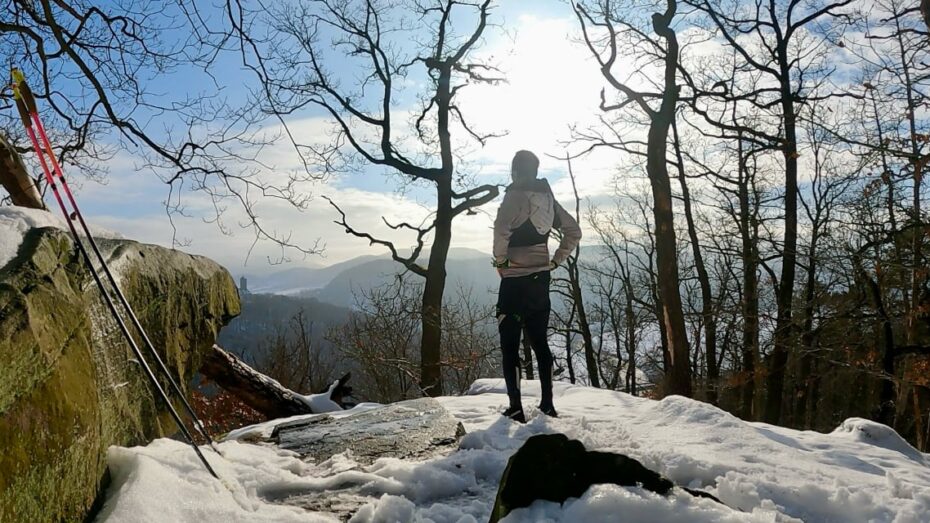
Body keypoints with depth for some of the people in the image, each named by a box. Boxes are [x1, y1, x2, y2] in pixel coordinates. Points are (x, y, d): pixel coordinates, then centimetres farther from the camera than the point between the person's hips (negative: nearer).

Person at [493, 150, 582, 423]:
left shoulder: (516, 195, -12)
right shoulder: (548, 197, 9)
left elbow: (502, 228, -29)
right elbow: (574, 231, 16)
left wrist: (501, 260, -15)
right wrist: (556, 260, 15)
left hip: (515, 280, -7)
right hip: (541, 278, 7)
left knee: (509, 344, 1)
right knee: (539, 341, 15)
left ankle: (516, 408, 0)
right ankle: (547, 404, 19)